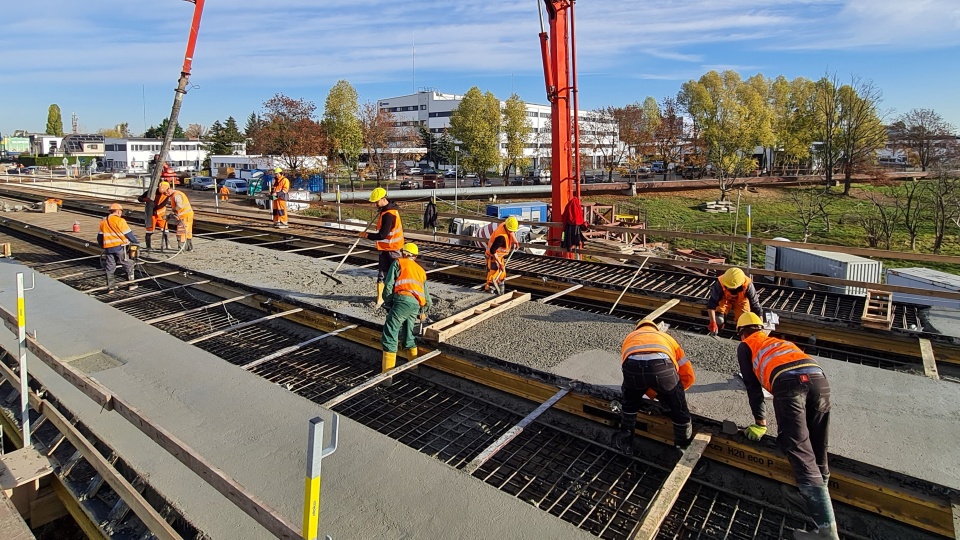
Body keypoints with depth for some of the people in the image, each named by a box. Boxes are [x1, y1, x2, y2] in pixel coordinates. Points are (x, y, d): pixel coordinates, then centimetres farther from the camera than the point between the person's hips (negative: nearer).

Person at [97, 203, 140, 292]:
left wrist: (101, 245, 36)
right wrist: (136, 242, 4)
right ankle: (131, 283, 10)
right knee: (128, 265, 8)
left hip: (108, 248, 6)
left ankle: (111, 286, 14)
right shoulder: (120, 221, -9)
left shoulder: (103, 222, 12)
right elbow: (128, 234, -8)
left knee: (110, 268, 11)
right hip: (120, 246, -5)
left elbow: (100, 236, 21)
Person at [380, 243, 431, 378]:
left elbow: (389, 284, 6)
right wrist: (423, 311, 47)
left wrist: (388, 302, 15)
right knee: (407, 335, 22)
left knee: (389, 335, -7)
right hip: (417, 305, 6)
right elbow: (426, 293, 33)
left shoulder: (398, 263, 18)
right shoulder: (421, 270, 33)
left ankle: (387, 373, -13)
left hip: (403, 299, -6)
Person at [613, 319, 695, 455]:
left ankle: (624, 442, 47)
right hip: (662, 366, -1)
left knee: (629, 404, 34)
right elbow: (689, 376, 38)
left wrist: (649, 392, 45)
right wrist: (669, 392, 49)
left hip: (632, 365, 1)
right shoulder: (667, 338, 42)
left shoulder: (630, 337, 43)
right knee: (679, 410, 27)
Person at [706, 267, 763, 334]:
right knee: (718, 320, -17)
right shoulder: (719, 284, -40)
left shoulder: (747, 286, -39)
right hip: (725, 299, 0)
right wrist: (712, 322, -41)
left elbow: (755, 305, -31)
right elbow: (712, 303, -35)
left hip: (741, 300, 0)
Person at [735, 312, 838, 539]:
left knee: (801, 453, -8)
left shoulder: (745, 346, 27)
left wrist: (760, 423, 28)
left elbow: (753, 386, 22)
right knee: (817, 451, 17)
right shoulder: (781, 341, 41)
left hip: (788, 381, -5)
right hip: (818, 378, 6)